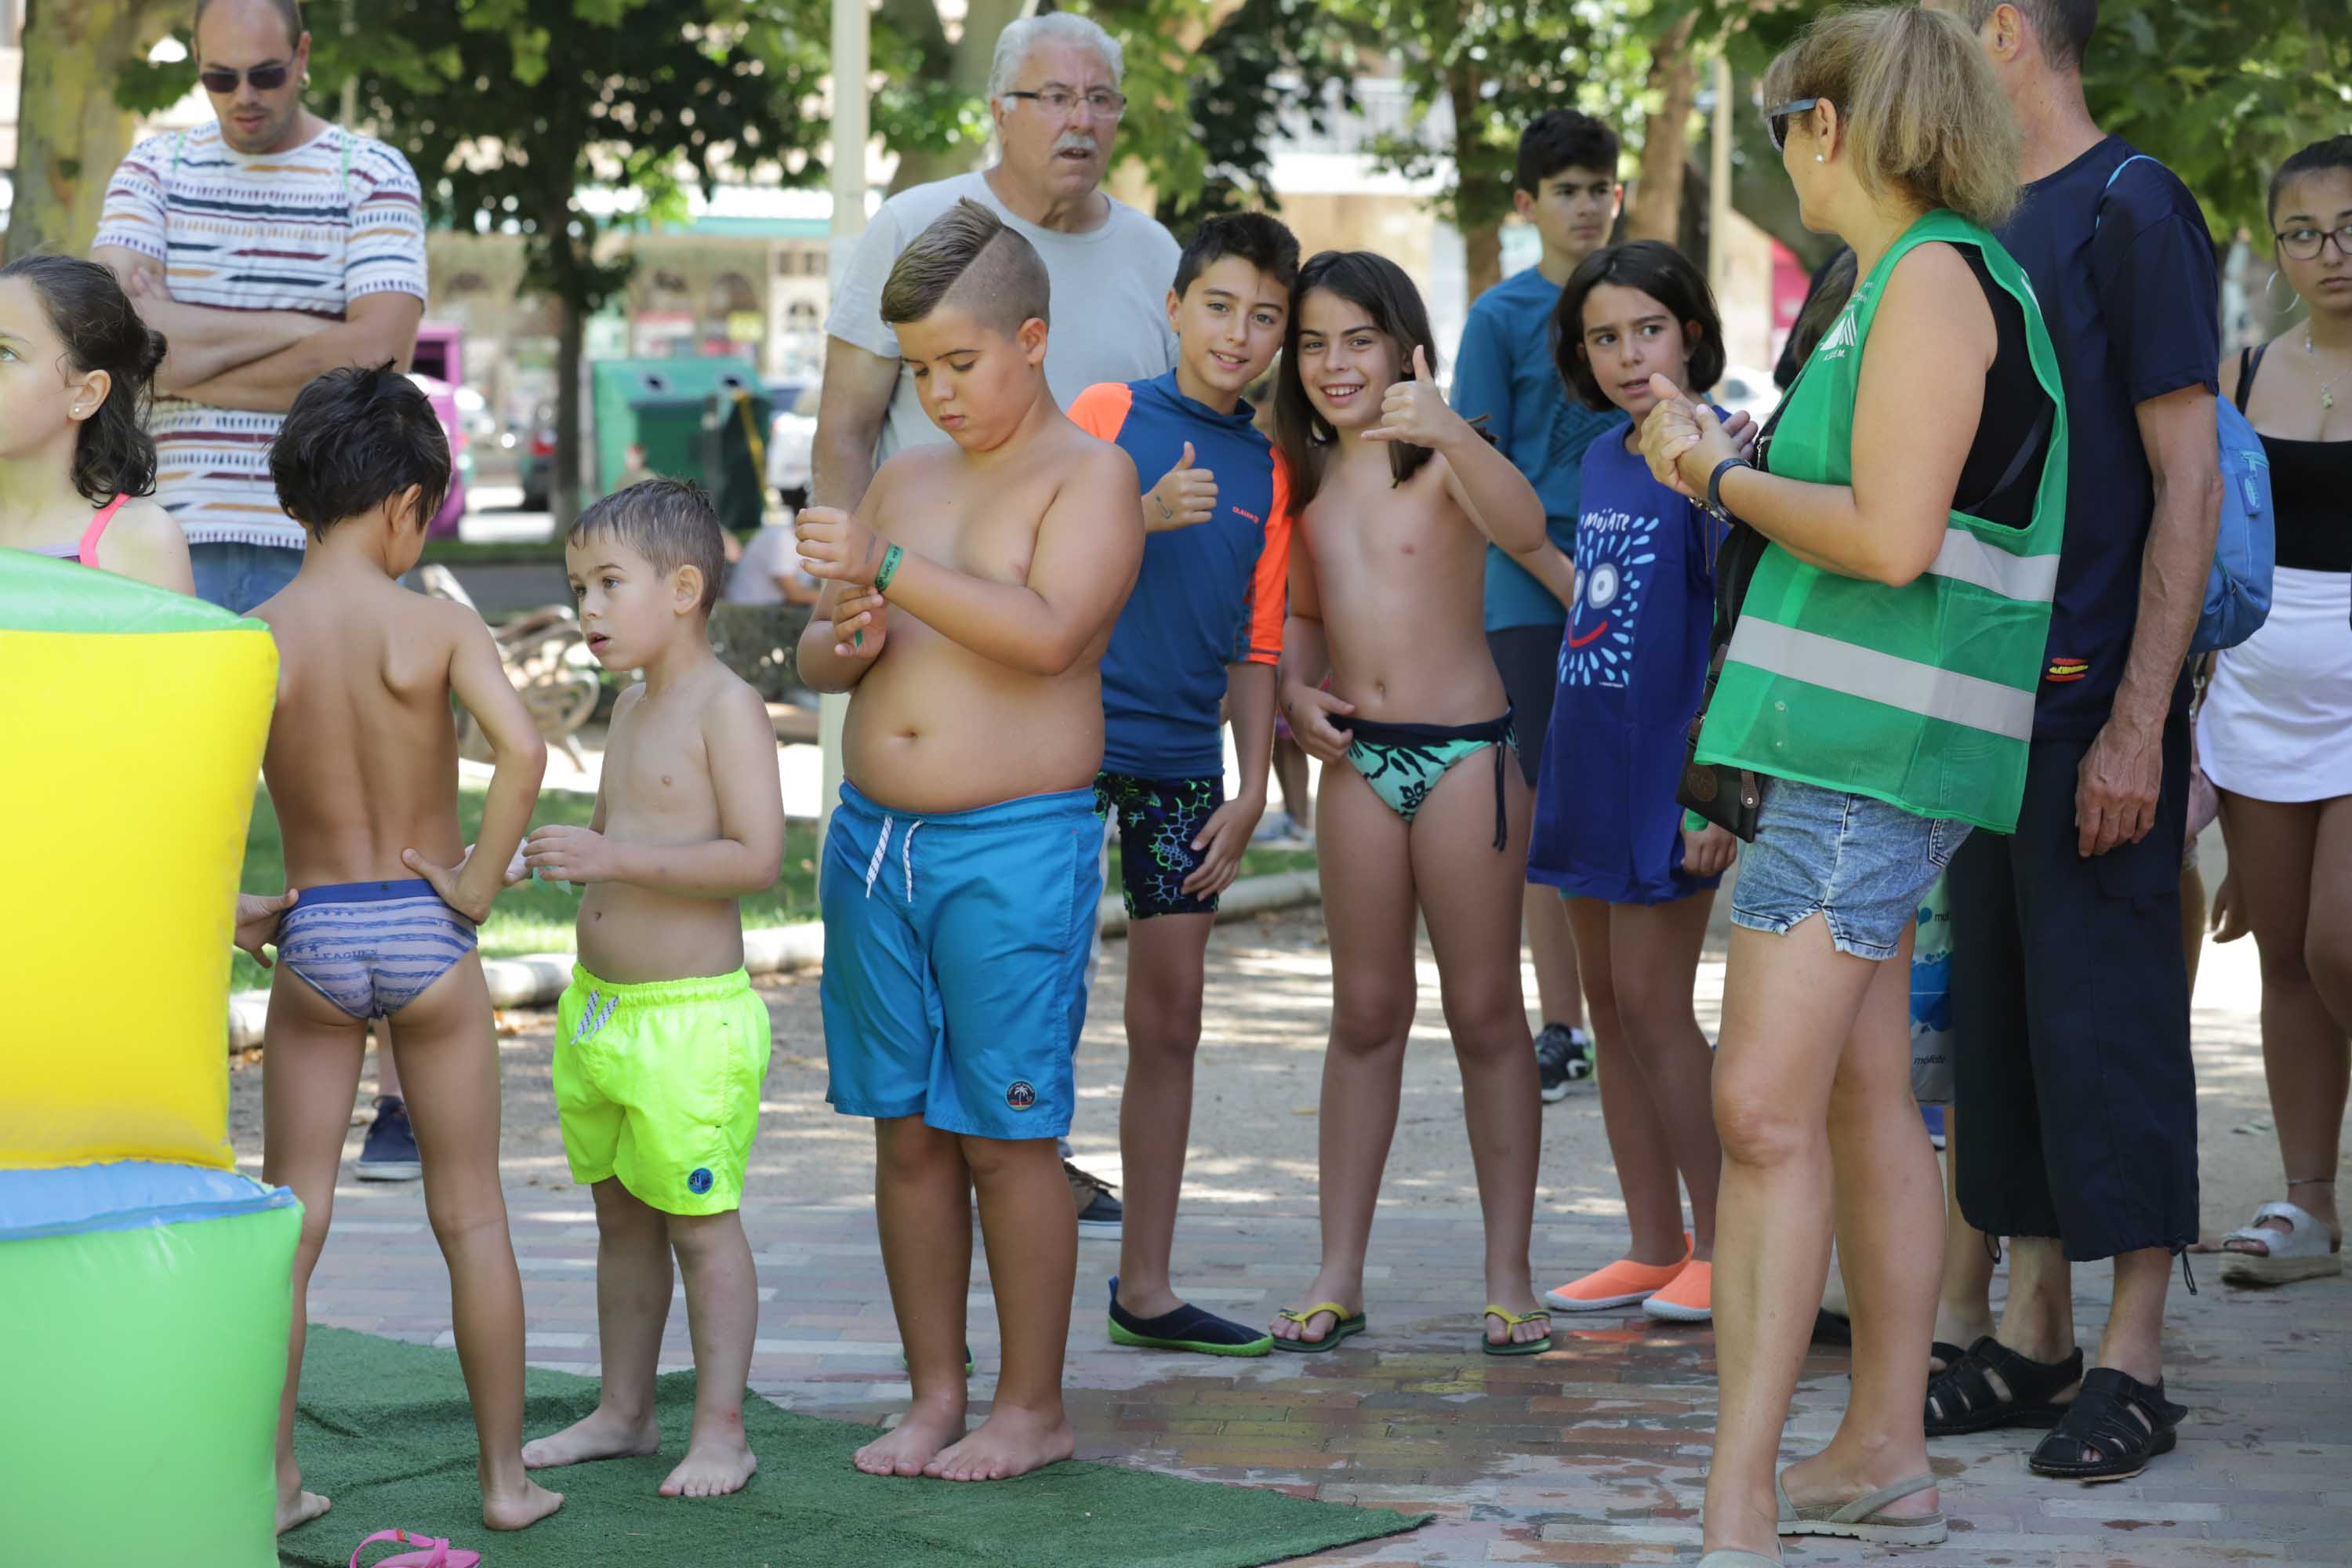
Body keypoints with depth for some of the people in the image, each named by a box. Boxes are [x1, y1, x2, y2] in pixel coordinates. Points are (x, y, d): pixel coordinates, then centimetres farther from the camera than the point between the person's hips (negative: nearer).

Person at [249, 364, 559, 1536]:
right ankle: (506, 1476, 14)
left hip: (314, 942, 1)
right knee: (472, 1216, 9)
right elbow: (521, 748, -25)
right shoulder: (437, 624, -10)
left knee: (291, 1215, 9)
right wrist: (479, 881, -12)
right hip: (424, 937, -1)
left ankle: (273, 1479, 8)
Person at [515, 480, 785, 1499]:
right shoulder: (630, 707, 14)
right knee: (621, 1217, 16)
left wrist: (609, 858, -25)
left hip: (689, 1018, -9)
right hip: (597, 1005, 9)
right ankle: (624, 1412, 26)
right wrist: (544, 856, 7)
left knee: (701, 1222, -3)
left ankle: (722, 1431, 3)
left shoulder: (727, 707, -13)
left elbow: (756, 856, -22)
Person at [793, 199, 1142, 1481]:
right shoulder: (905, 479, 14)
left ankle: (1032, 1406, 10)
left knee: (1006, 1134, -2)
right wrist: (848, 639, -4)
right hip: (876, 837, 6)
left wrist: (887, 568, -22)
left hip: (1015, 846, -6)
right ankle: (935, 1395, 17)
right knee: (905, 1130, 8)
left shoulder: (1090, 476, -4)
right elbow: (816, 658, 19)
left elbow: (1048, 631, -21)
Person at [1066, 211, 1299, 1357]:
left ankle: (1145, 1286, 15)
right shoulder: (1109, 412, -1)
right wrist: (1145, 517, -23)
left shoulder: (1265, 470, 11)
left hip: (1184, 763, 5)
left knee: (1171, 1026, 8)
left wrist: (1252, 791, 6)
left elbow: (1255, 647, 14)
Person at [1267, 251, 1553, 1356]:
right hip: (1359, 759, 5)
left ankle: (1508, 1276, 6)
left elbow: (1524, 529, -27)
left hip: (1467, 753, -5)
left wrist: (1449, 433, -44)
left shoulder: (1442, 457, -6)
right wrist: (1297, 692, 1)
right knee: (1365, 1012, 8)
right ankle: (1339, 1275, 11)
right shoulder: (1305, 477, 10)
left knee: (1486, 1013, 0)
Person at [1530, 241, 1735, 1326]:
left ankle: (1723, 1245, 3)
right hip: (1589, 759, 8)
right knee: (1608, 1004, 9)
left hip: (1666, 771, -8)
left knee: (1652, 1004, -7)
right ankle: (1653, 1247, 16)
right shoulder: (1601, 460, 12)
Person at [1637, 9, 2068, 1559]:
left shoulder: (1935, 280, -13)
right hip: (1858, 741, 11)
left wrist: (1723, 474, -9)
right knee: (1865, 1096, 15)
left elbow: (1892, 540, -21)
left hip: (1878, 740, -11)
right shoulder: (1936, 276, 18)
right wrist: (1738, 462, 20)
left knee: (1766, 1102, -16)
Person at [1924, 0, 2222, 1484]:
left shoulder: (2132, 206, -10)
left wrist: (2137, 722, -18)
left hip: (2097, 704, -8)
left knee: (2107, 1013, -4)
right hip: (1996, 697, 8)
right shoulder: (1995, 230, 14)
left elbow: (2187, 485, -14)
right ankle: (2032, 1341, 18)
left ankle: (2134, 1362, 3)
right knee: (2001, 1011, 10)